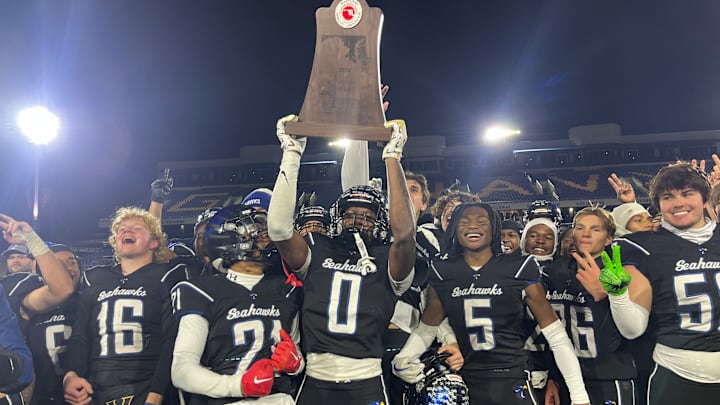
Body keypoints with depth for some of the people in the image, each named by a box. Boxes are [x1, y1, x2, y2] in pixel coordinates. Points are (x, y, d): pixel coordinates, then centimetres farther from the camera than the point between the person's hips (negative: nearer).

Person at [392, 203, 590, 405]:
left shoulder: (519, 269, -6)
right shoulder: (443, 273, 2)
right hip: (462, 383, 3)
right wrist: (402, 359, -7)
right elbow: (426, 330, 12)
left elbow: (557, 336, -4)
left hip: (512, 382, -2)